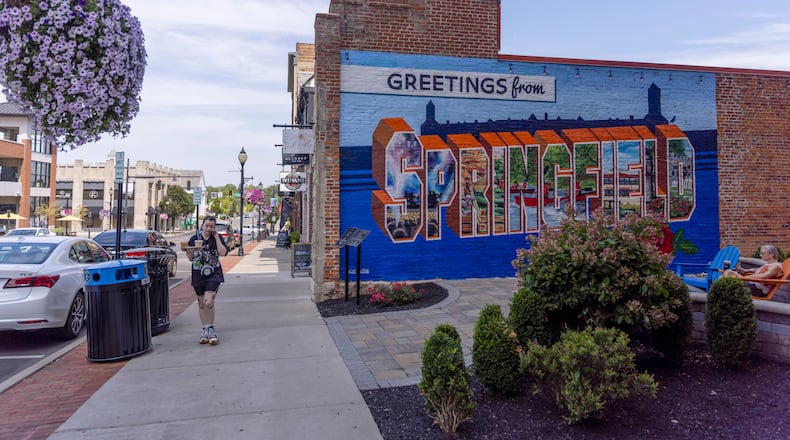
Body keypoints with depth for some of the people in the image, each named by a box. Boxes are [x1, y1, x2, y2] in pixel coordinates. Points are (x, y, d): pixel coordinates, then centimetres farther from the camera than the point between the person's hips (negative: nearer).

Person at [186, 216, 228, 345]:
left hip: (213, 274, -2)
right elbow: (190, 258, 6)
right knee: (201, 304, 9)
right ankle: (205, 330, 22)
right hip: (198, 275, 3)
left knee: (209, 302, -17)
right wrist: (191, 252, -16)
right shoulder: (194, 238, 2)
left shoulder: (218, 238, 0)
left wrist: (216, 237, -15)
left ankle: (210, 329, -1)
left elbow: (223, 253, -16)